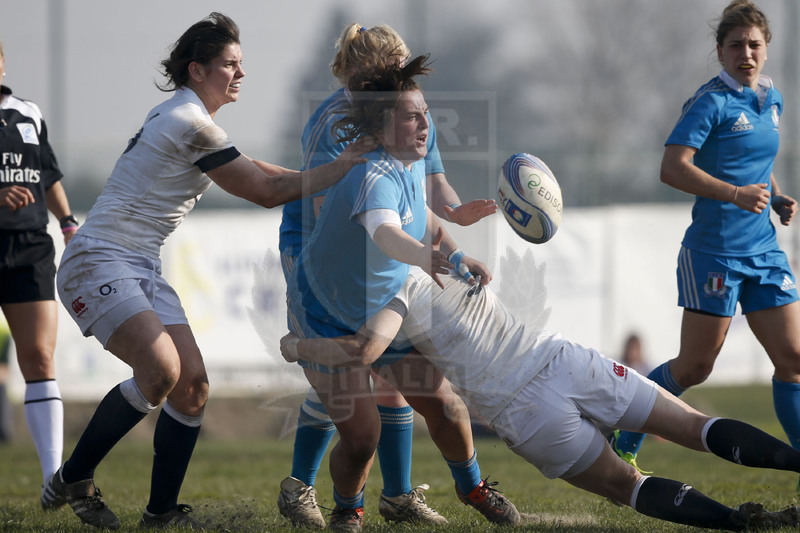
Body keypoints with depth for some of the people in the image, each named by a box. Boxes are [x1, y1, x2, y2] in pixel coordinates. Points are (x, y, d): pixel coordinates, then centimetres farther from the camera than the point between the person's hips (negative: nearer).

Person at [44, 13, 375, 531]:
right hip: (99, 263, -10)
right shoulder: (191, 125, -16)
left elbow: (247, 171, 27)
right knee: (162, 372, -25)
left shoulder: (181, 116, 15)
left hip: (144, 270, 10)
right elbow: (264, 191, -13)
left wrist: (325, 173, 18)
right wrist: (341, 166, -8)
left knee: (193, 384, -1)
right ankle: (73, 479, -9)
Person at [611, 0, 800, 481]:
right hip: (714, 251, -7)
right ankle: (623, 447, 19)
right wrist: (736, 194, -31)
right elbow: (673, 168, -22)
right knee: (695, 368, 1)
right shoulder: (712, 102, -12)